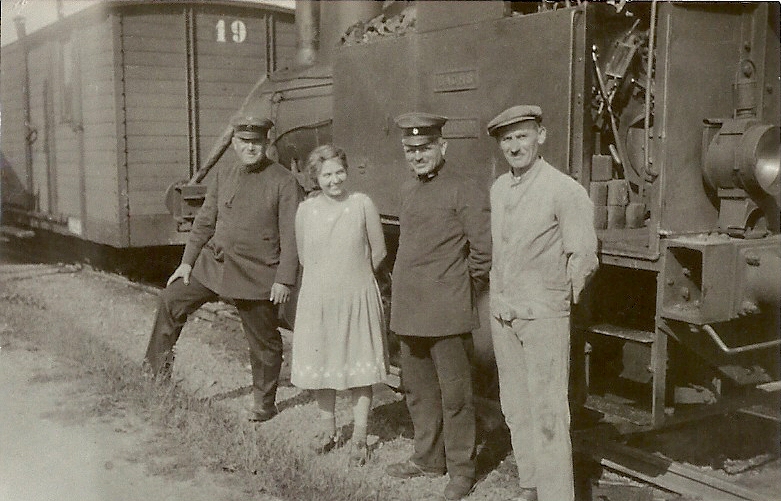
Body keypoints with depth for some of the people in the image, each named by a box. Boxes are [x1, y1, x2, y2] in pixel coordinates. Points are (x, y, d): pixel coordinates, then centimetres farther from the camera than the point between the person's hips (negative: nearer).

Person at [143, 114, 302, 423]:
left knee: (264, 341, 6)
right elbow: (204, 222, 12)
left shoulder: (283, 182, -10)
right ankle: (157, 368, 21)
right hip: (213, 263, 5)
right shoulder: (223, 177, 7)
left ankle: (264, 403, 24)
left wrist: (284, 280, -16)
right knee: (172, 299, 3)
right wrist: (187, 261, 8)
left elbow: (291, 236, -12)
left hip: (258, 275, -5)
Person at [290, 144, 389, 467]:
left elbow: (378, 251, 2)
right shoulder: (306, 210, -2)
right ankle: (327, 427, 30)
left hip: (357, 297, -2)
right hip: (317, 298, 2)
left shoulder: (362, 204, -7)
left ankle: (359, 437, 14)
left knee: (360, 366, 3)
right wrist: (331, 277, 11)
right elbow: (303, 256, 10)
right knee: (320, 364, 11)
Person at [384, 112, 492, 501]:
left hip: (447, 313, -8)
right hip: (409, 312, 8)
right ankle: (428, 459, 32)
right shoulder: (408, 191, 13)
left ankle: (461, 469, 16)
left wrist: (465, 287, -3)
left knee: (454, 394, 3)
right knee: (417, 391, 17)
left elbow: (484, 249, -13)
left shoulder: (464, 192, -10)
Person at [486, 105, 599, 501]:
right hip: (501, 311, 7)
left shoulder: (565, 191, -12)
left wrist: (558, 298, -1)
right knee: (514, 408, 14)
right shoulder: (498, 189, 9)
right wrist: (500, 297, 14)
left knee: (548, 412, -4)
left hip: (542, 315, -7)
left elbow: (583, 257, -9)